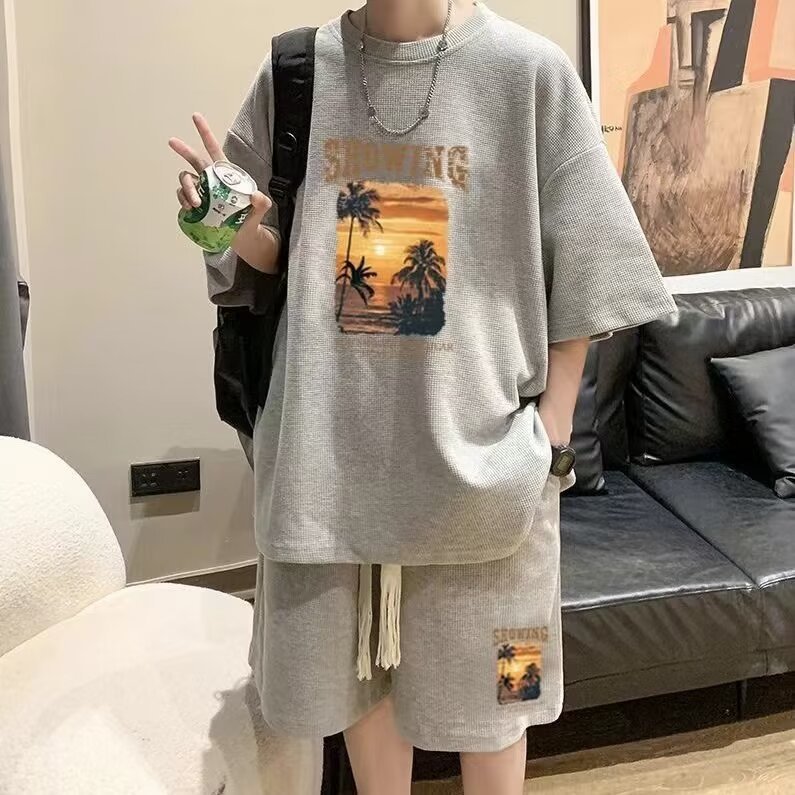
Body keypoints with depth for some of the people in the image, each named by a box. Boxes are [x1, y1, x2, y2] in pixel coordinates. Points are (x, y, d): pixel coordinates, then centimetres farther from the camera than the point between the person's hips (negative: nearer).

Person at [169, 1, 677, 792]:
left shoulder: (530, 72, -5)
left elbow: (577, 272, -3)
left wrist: (550, 438, -6)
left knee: (487, 680, 14)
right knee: (356, 669, 18)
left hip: (474, 443, -2)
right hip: (330, 439, 3)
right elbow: (276, 254, 9)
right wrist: (238, 222, -14)